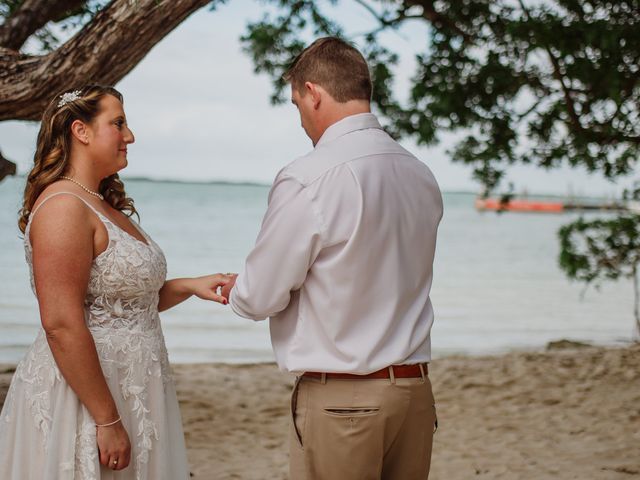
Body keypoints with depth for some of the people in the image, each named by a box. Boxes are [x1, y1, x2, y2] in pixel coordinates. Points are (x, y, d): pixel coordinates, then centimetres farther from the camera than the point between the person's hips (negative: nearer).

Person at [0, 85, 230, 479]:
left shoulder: (106, 207, 14)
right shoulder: (64, 206, -16)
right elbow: (61, 325, -23)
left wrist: (189, 287, 7)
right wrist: (107, 421, -23)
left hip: (125, 394, 9)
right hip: (83, 400, -9)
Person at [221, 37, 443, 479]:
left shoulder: (307, 180, -16)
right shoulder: (423, 177, 6)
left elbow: (262, 298, -9)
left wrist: (231, 290, 15)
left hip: (339, 400, -6)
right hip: (416, 390, 7)